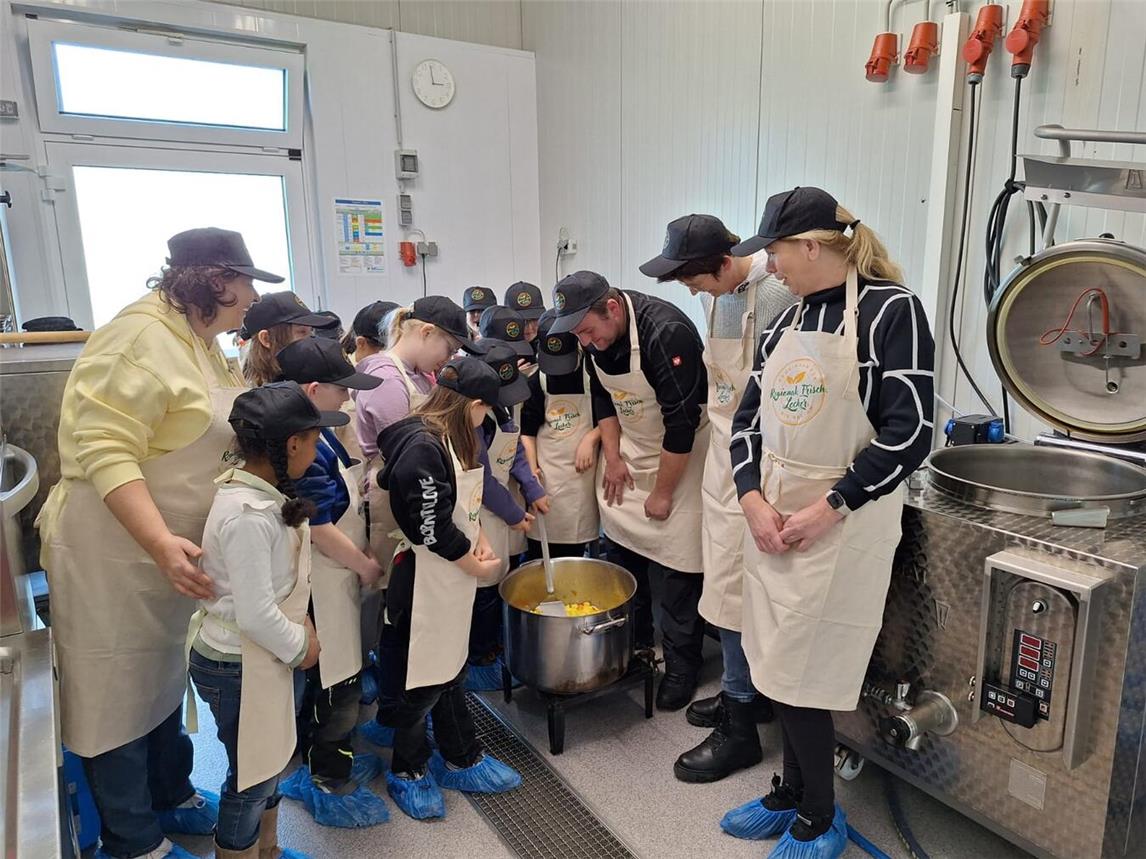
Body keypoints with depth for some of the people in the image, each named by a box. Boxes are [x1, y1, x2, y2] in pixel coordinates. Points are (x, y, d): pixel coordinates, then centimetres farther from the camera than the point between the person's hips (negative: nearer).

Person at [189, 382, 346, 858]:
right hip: (234, 665, -9)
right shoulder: (248, 516, -30)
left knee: (268, 759, 25)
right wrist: (300, 646, -12)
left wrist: (301, 624, 5)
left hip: (257, 654, 9)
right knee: (251, 775, 11)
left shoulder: (256, 492, -1)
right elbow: (255, 614, -28)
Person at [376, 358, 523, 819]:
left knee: (451, 668, 21)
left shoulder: (453, 439, 4)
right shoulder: (421, 447, -25)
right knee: (420, 680, 9)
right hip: (423, 582, -9)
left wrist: (481, 540, 0)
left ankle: (461, 759, 37)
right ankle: (408, 770, 30)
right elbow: (433, 528, -24)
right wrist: (478, 567, -12)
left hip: (454, 579, 9)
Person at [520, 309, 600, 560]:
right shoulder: (536, 382, 2)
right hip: (546, 472, 1)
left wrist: (591, 437, -11)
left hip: (581, 470, -1)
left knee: (575, 548, 7)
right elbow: (527, 430, 6)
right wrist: (531, 467, -5)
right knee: (539, 552, 5)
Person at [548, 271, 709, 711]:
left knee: (678, 561, -6)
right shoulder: (595, 334, -6)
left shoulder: (667, 332, -29)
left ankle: (681, 664, 10)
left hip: (684, 450, -7)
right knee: (623, 544, 11)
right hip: (630, 446, 7)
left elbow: (682, 422, -26)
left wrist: (663, 493, -18)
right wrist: (612, 456, 1)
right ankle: (634, 638, 31)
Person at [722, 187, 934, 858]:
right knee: (778, 665, 15)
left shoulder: (890, 310, -10)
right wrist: (753, 501, -4)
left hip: (841, 524, -6)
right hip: (772, 520, 6)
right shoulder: (786, 323, 11)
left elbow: (908, 432, -15)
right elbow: (749, 420, 11)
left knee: (800, 673, 1)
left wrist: (826, 509, -17)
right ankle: (792, 793, 36)